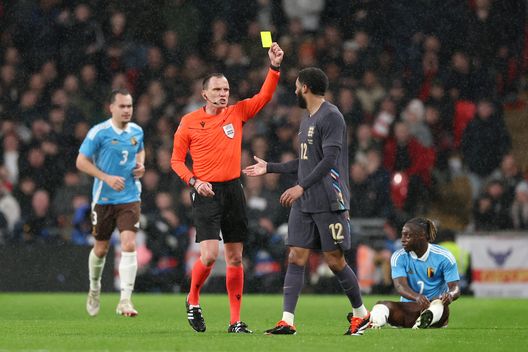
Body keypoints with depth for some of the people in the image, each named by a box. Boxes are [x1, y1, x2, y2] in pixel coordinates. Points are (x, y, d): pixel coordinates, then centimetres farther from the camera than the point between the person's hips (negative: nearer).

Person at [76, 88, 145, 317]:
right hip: (104, 199, -2)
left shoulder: (137, 131, 4)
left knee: (129, 245, -15)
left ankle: (125, 301, -16)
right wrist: (107, 178, -18)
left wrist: (140, 165, 2)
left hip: (130, 198, 2)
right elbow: (81, 162, -8)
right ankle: (94, 289, 39)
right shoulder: (99, 132, -10)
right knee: (101, 249, 10)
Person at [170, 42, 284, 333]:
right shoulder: (189, 122, 0)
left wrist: (274, 67, -12)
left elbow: (263, 97, 1)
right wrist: (194, 181, -11)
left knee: (235, 257, 4)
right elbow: (176, 159, 4)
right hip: (206, 192, -4)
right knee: (209, 254, -16)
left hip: (233, 189, 4)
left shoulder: (237, 113, 7)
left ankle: (236, 320, 8)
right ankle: (193, 301, 11)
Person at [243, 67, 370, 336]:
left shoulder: (331, 117, -11)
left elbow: (329, 159, -19)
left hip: (329, 202, -8)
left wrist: (301, 187, -24)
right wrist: (269, 168, 27)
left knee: (334, 260, -3)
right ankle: (287, 321, -5)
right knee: (296, 258, -1)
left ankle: (361, 314, 13)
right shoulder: (307, 120, 19)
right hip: (303, 203, 8)